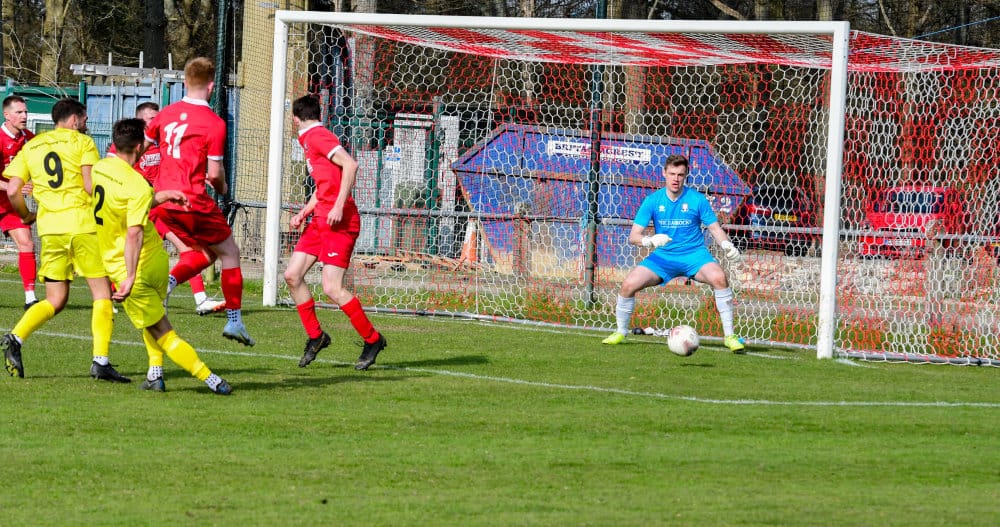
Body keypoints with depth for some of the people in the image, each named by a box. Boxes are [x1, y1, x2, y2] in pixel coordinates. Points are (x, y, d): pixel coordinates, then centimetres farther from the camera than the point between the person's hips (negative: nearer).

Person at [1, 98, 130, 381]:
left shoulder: (31, 146, 15)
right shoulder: (82, 142, 2)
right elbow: (91, 185, -10)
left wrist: (26, 216, 24)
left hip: (49, 228, 4)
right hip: (83, 224, -4)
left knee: (55, 301, 11)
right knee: (102, 293, 3)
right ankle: (100, 360, -7)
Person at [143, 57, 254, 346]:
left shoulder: (166, 114, 8)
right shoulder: (214, 123, -10)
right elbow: (214, 172, -12)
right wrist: (222, 187, 11)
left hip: (162, 200, 7)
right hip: (193, 201, -7)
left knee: (205, 251, 22)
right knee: (229, 253, 11)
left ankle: (169, 280, -3)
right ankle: (234, 320, 12)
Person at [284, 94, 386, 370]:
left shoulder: (317, 136, -10)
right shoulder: (309, 140, 19)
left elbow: (350, 164, -22)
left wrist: (339, 205, -24)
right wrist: (304, 212, 15)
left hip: (339, 222, -10)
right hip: (320, 220, 10)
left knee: (332, 288, -14)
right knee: (292, 275, 5)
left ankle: (373, 340, 0)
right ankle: (315, 336, 14)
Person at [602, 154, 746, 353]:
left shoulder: (696, 199, -6)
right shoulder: (653, 201, -4)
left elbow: (714, 228, -1)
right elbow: (633, 236, -6)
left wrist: (727, 245, -22)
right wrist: (650, 240, -28)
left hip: (694, 255, -2)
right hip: (663, 255, 2)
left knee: (718, 277, -31)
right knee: (629, 284, -16)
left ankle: (729, 336, -22)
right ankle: (620, 333, 10)